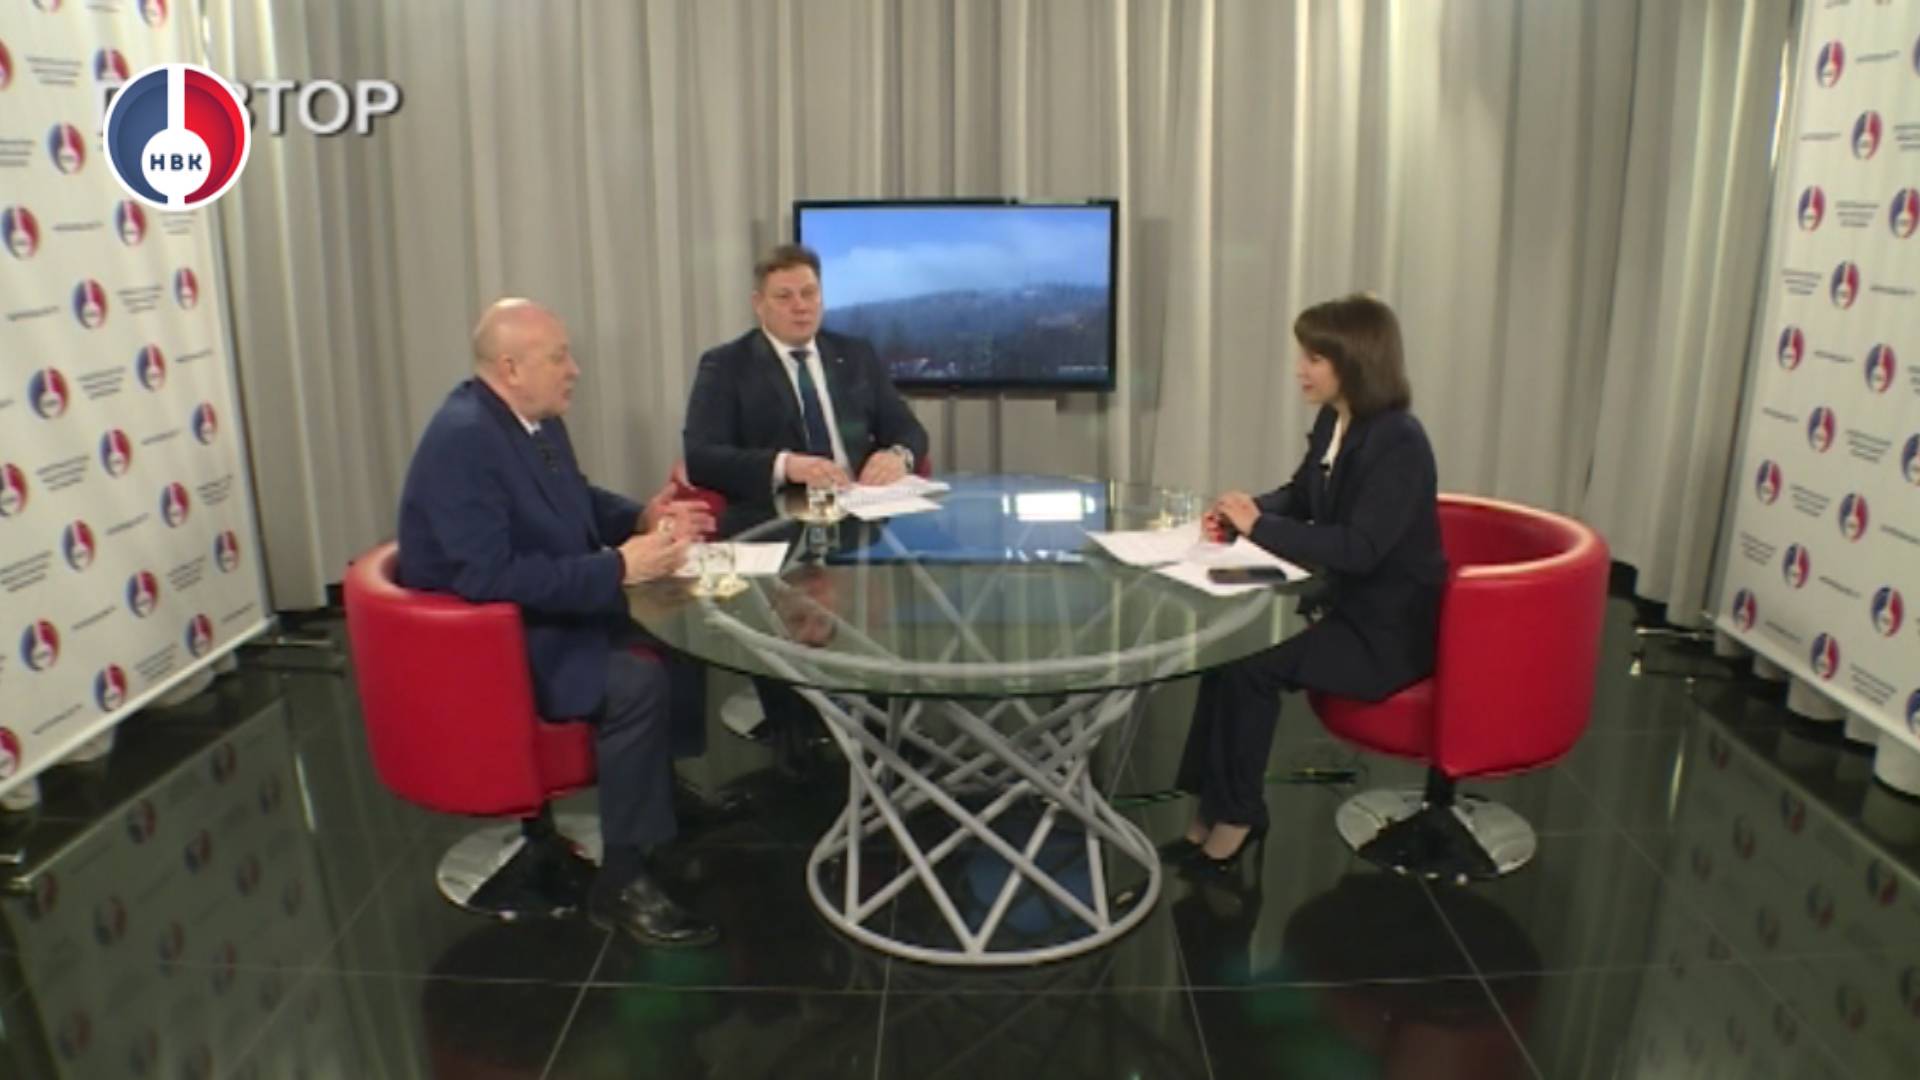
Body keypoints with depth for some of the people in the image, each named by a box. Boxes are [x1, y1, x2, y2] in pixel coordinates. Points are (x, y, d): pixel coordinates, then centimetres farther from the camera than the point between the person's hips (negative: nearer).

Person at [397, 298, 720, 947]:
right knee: (638, 678, -26)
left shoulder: (537, 418, 3)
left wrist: (642, 519, 0)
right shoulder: (462, 442, -25)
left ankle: (674, 790, 15)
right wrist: (618, 568, -30)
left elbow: (578, 501, 19)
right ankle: (623, 881, -14)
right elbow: (487, 577, -32)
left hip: (549, 614, 9)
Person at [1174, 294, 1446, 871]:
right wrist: (1244, 510, -5)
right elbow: (1299, 497, 16)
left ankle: (1236, 814, -2)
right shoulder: (1332, 421, 3)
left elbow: (1358, 549, -29)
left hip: (1390, 630, -8)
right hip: (1347, 604, 8)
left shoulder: (1399, 444, -23)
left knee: (1250, 662, -20)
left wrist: (1259, 527, -25)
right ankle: (1217, 806, -4)